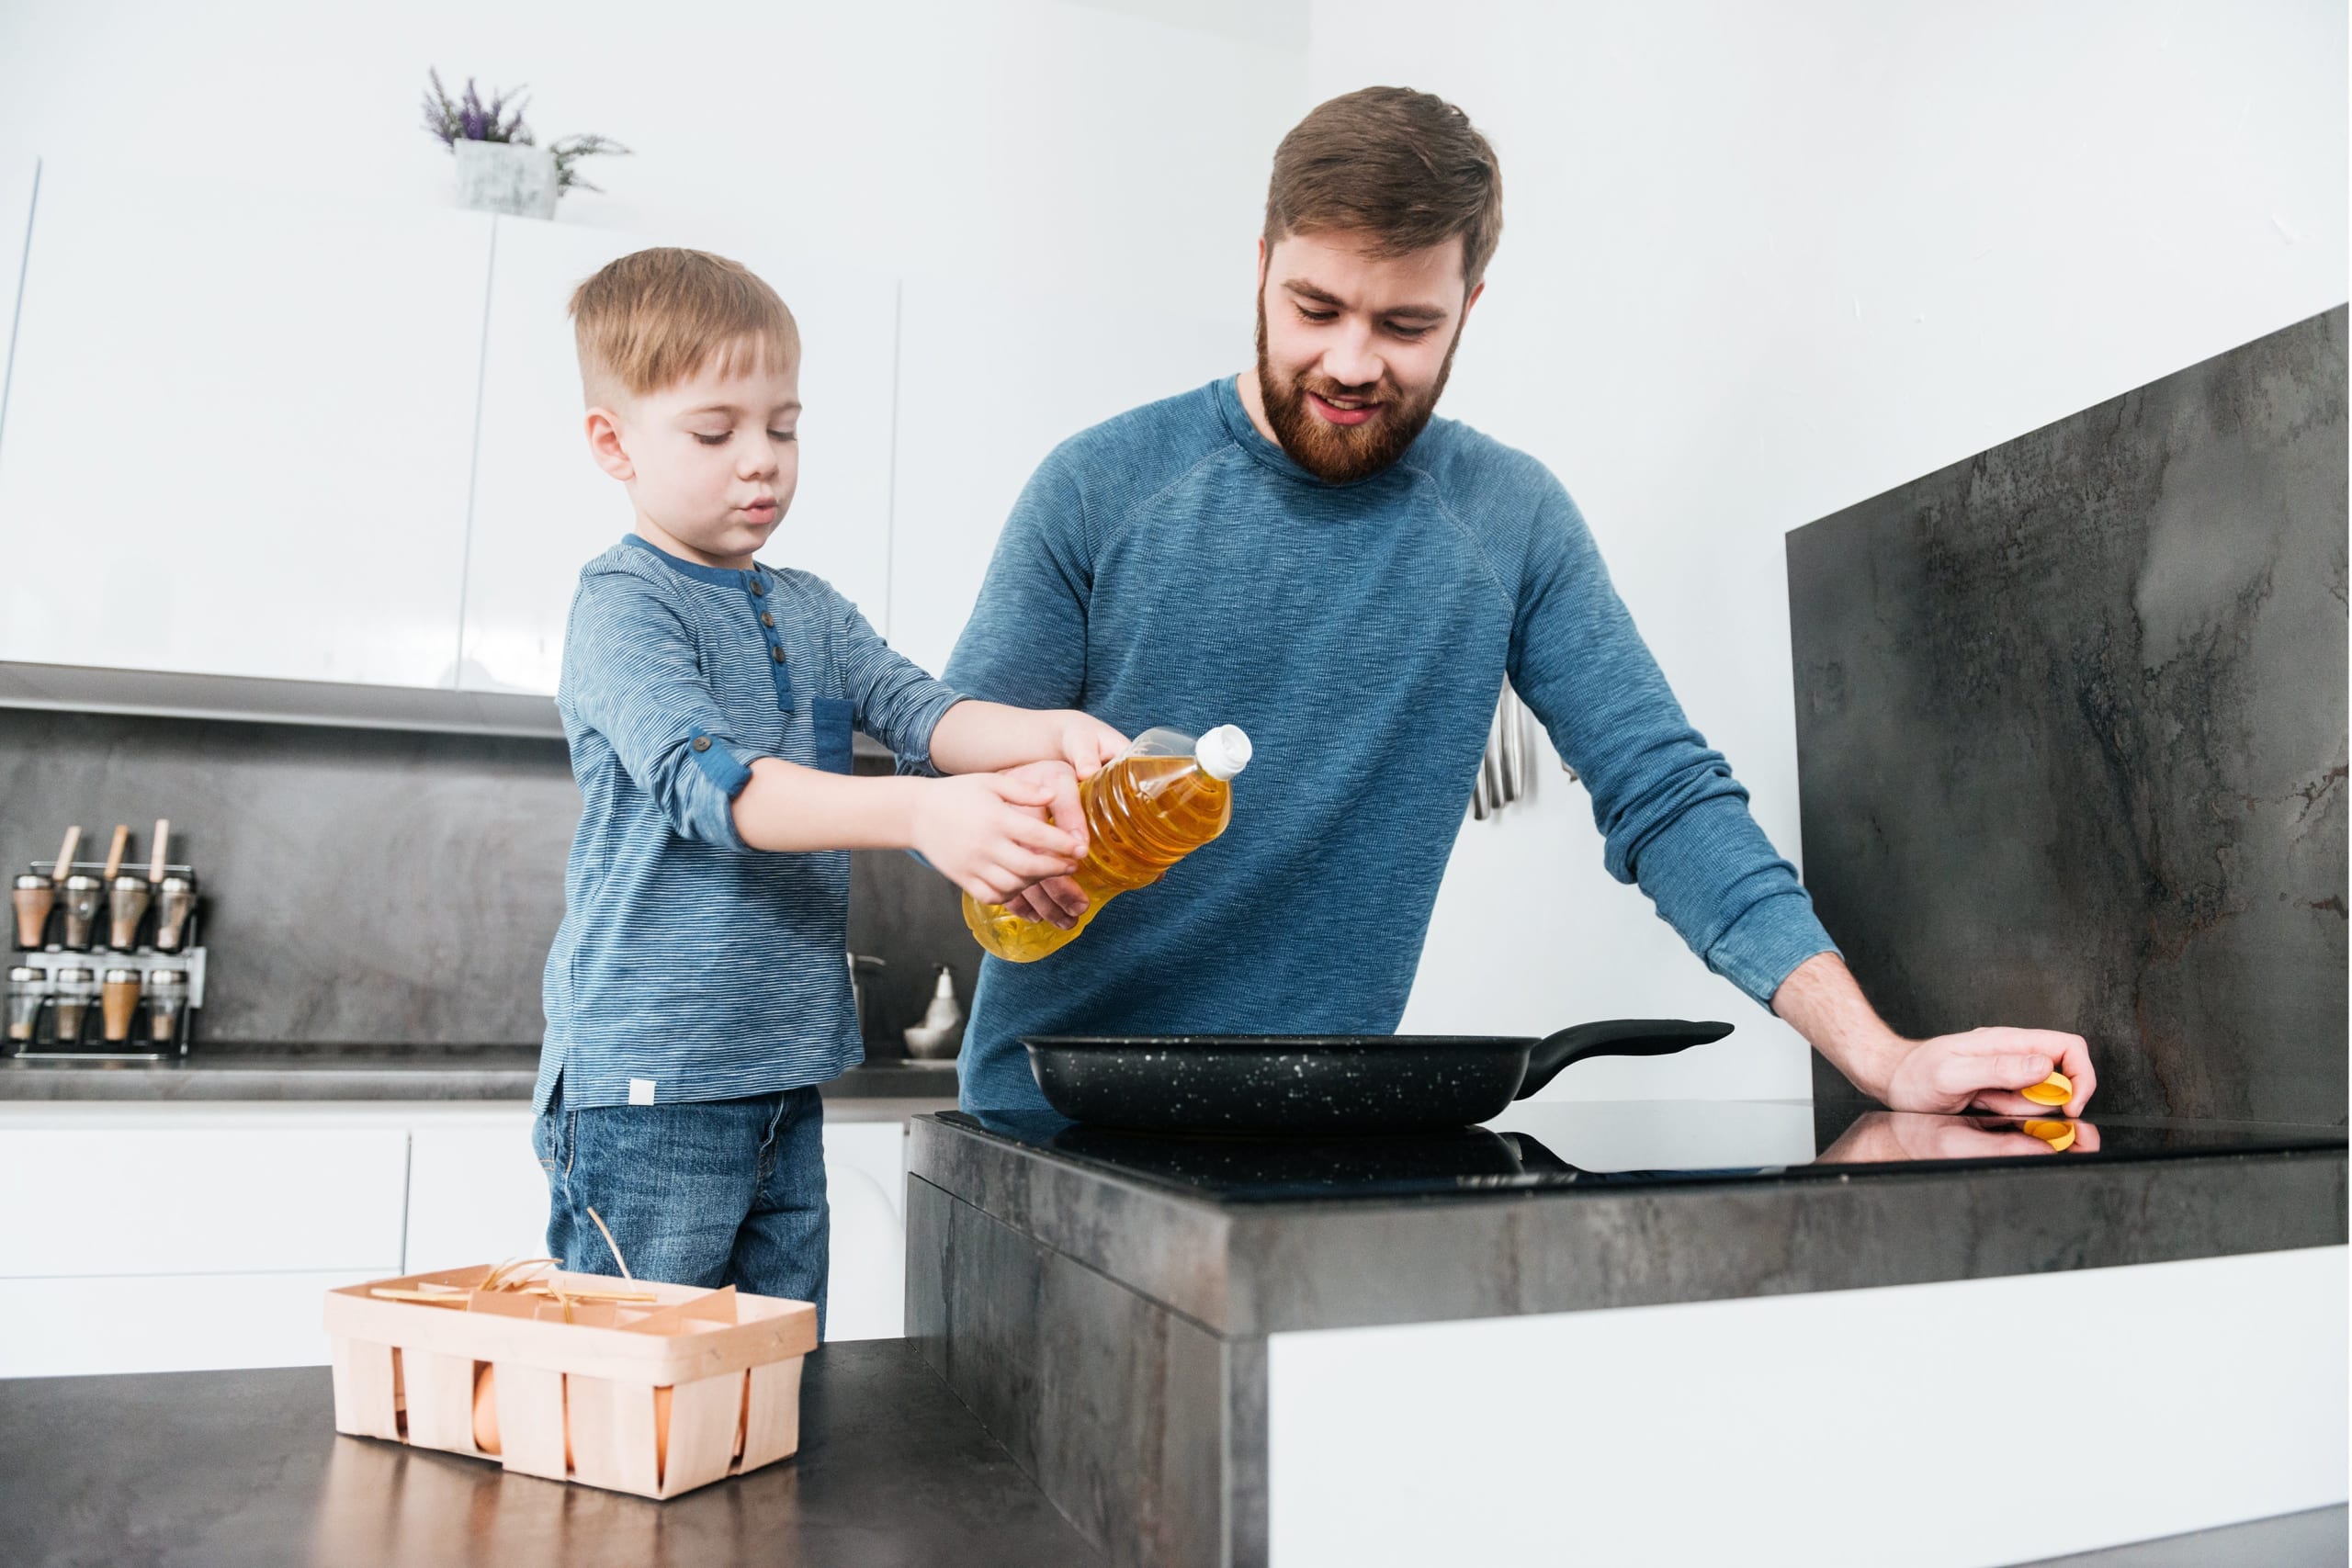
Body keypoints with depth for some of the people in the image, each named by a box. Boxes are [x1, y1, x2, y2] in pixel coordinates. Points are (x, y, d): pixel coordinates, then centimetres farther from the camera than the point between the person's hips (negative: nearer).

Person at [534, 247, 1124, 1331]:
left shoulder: (812, 612, 13)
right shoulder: (622, 606, -9)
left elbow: (920, 709, -2)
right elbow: (710, 784, -26)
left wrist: (1047, 736, -23)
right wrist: (917, 813, -40)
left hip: (786, 1079, 7)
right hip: (648, 1086, -6)